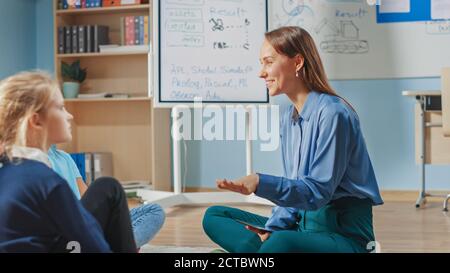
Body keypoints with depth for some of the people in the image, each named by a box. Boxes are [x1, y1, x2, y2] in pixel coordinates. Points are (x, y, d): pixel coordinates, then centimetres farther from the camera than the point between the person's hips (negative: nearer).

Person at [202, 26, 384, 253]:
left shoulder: (332, 113, -16)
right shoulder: (287, 118, 9)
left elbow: (318, 191, -21)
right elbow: (292, 188, 12)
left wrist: (260, 183, -33)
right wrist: (271, 229, -5)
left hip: (343, 234, -9)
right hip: (301, 224, 9)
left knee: (281, 244, -40)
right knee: (214, 216, 4)